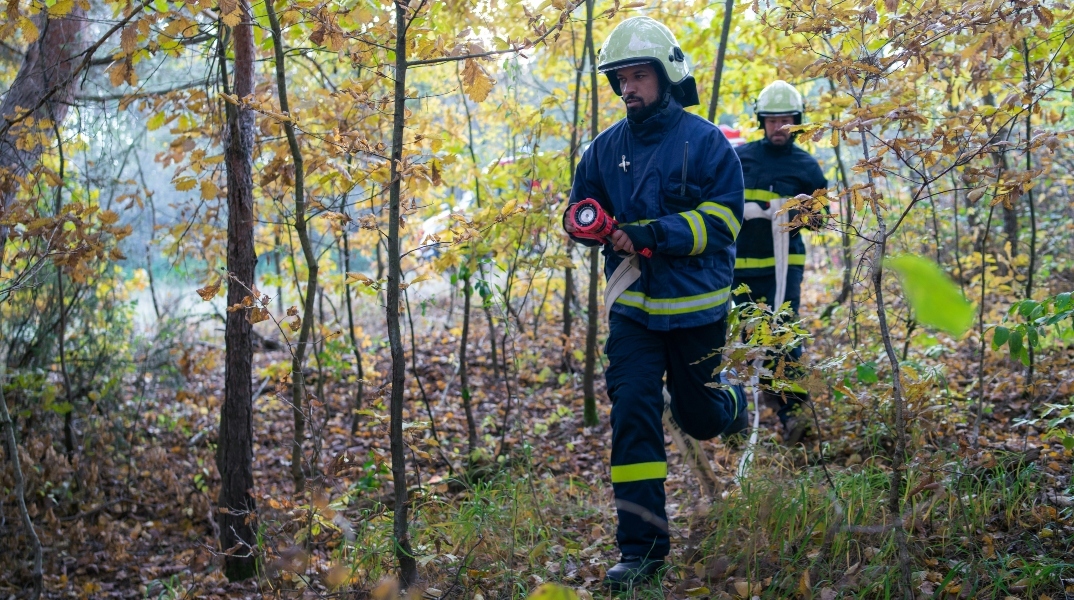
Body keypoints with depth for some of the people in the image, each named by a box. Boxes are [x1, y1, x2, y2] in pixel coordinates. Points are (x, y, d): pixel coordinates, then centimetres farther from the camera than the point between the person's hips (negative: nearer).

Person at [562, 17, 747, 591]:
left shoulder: (705, 141, -8)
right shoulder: (607, 147, 3)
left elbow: (723, 218, -13)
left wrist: (655, 233, -25)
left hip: (695, 306, -2)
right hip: (632, 306, 2)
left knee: (699, 417, 14)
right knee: (632, 415, -8)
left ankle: (731, 400, 53)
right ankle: (641, 546, -4)